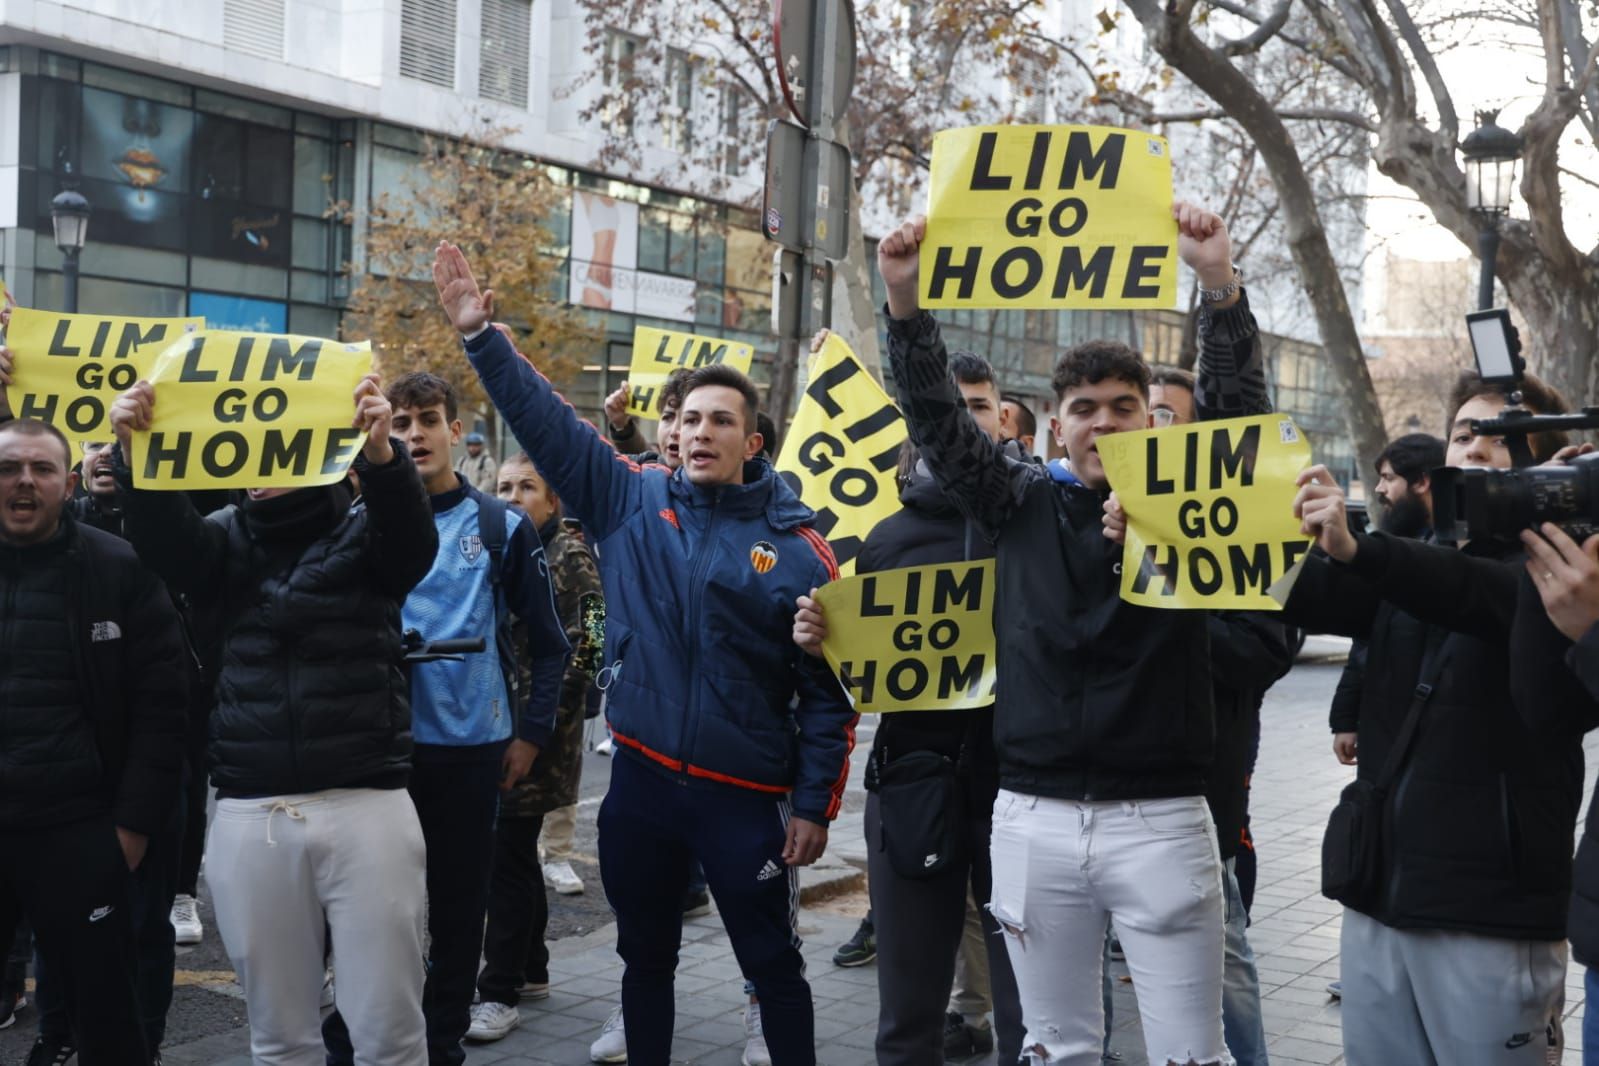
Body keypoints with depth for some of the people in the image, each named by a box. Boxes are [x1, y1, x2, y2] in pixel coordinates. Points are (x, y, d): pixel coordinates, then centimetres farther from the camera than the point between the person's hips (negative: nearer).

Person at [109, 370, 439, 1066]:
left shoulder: (365, 531, 6)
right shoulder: (228, 537, 12)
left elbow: (414, 539, -16)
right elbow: (164, 540, -8)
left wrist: (380, 453, -37)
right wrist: (136, 455, -29)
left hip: (367, 804, -2)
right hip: (249, 814, 2)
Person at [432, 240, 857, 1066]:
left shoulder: (794, 548, -6)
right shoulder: (630, 502, 1)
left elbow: (827, 689, -5)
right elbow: (546, 424, 1)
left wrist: (815, 804, -7)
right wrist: (481, 336, -7)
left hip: (746, 795, -2)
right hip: (640, 781, 3)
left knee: (773, 964, 10)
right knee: (645, 958, 18)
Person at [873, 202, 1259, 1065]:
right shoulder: (1020, 505, 6)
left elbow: (1238, 405, -10)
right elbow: (938, 422, -1)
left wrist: (1219, 284, -24)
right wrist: (906, 300, -14)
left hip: (1160, 819, -1)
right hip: (1033, 820, 2)